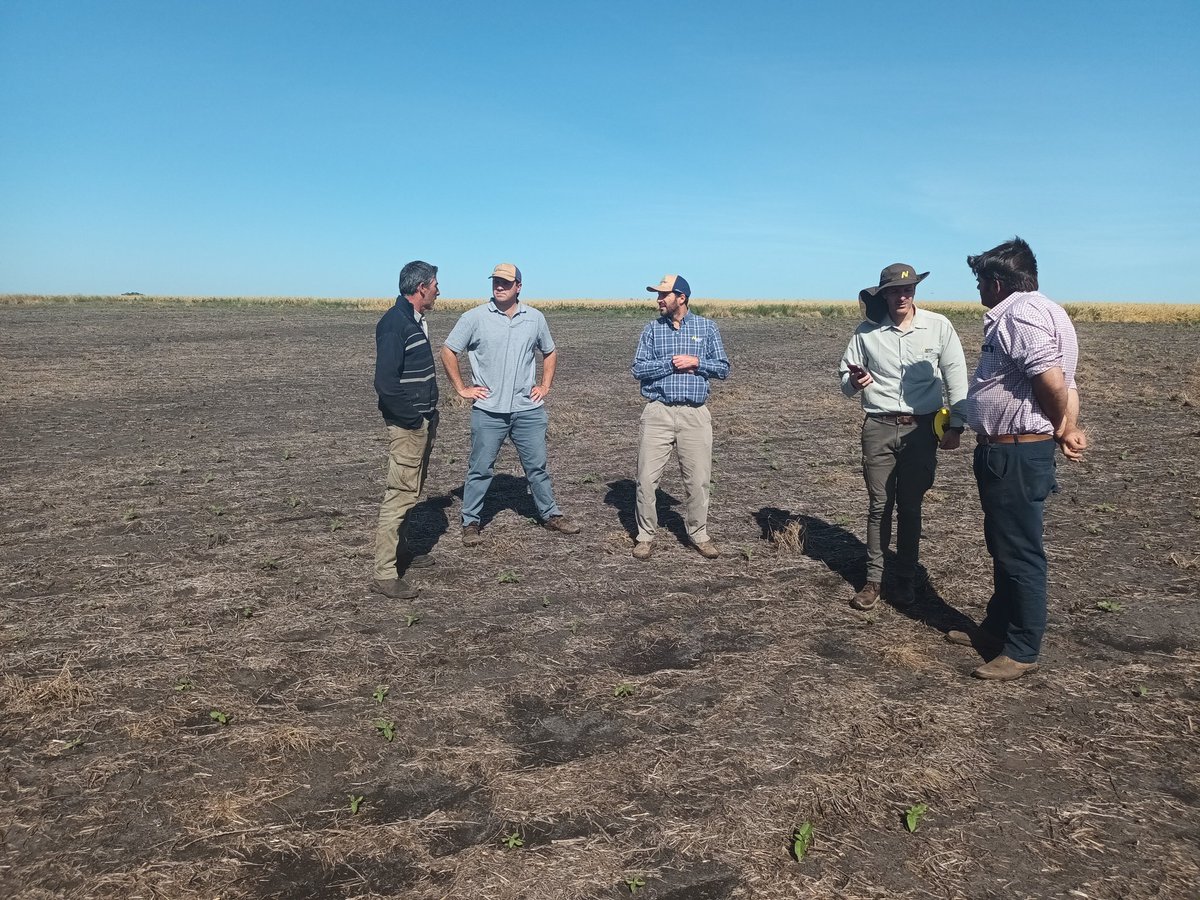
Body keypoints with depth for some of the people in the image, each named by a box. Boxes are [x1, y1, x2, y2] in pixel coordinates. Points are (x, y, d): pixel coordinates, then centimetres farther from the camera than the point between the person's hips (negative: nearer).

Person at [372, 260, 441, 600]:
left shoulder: (415, 321, 12)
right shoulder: (394, 323, -18)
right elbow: (385, 383, -24)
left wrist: (430, 413, 15)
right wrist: (412, 418, -18)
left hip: (423, 422, 10)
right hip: (407, 425, -10)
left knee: (412, 491, 20)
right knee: (401, 494, -7)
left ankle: (401, 551, 34)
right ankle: (385, 574, -2)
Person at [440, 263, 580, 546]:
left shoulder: (535, 318, 5)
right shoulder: (474, 318, -4)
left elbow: (549, 353, 20)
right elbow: (448, 352, 1)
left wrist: (545, 386, 9)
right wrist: (462, 389, -3)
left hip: (528, 409, 2)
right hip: (488, 410, -2)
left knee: (537, 466, 12)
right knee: (480, 469, 5)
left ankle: (551, 515, 26)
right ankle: (470, 523, 16)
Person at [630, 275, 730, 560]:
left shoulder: (707, 327, 7)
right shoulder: (653, 328, 7)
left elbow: (723, 368, 6)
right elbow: (638, 368, -2)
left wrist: (697, 362, -10)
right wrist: (671, 363, -12)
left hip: (694, 415, 0)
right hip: (658, 413, 0)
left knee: (698, 480, 5)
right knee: (647, 479, 1)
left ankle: (699, 534, 23)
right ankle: (645, 535, 16)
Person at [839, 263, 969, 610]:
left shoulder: (938, 326, -1)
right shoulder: (866, 331, 0)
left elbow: (956, 378, 2)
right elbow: (845, 381, 5)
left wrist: (956, 425, -3)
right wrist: (854, 382, -18)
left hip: (921, 428, 0)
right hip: (879, 428, 0)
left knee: (910, 506, 8)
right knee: (879, 506, 4)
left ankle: (905, 579, 19)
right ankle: (874, 579, 13)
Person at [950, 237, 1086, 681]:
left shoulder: (1022, 312, -17)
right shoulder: (1025, 312, 17)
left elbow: (1052, 379, -27)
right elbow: (1063, 383, 14)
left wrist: (1061, 428, -10)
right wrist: (1068, 429, 4)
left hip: (1017, 454, -11)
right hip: (1006, 451, 11)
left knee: (1020, 552, -1)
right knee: (1003, 546, 20)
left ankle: (1022, 651, 10)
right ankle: (997, 626, 34)